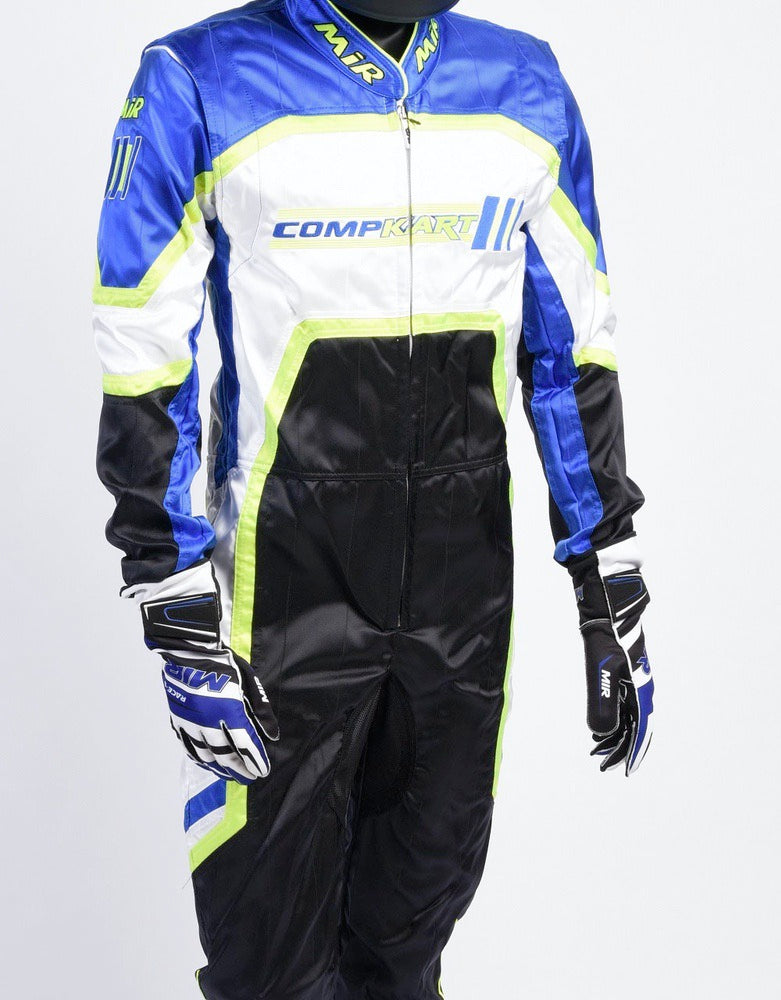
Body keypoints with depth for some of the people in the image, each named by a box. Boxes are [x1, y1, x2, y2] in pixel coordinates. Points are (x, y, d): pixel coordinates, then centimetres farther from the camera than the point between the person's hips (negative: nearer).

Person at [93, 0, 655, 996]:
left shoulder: (526, 91, 3)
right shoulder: (199, 85, -9)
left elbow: (574, 351, 8)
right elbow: (144, 371, -7)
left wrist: (612, 594, 7)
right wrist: (181, 623, -10)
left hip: (466, 586, 4)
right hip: (286, 583, -3)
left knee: (416, 912, 19)